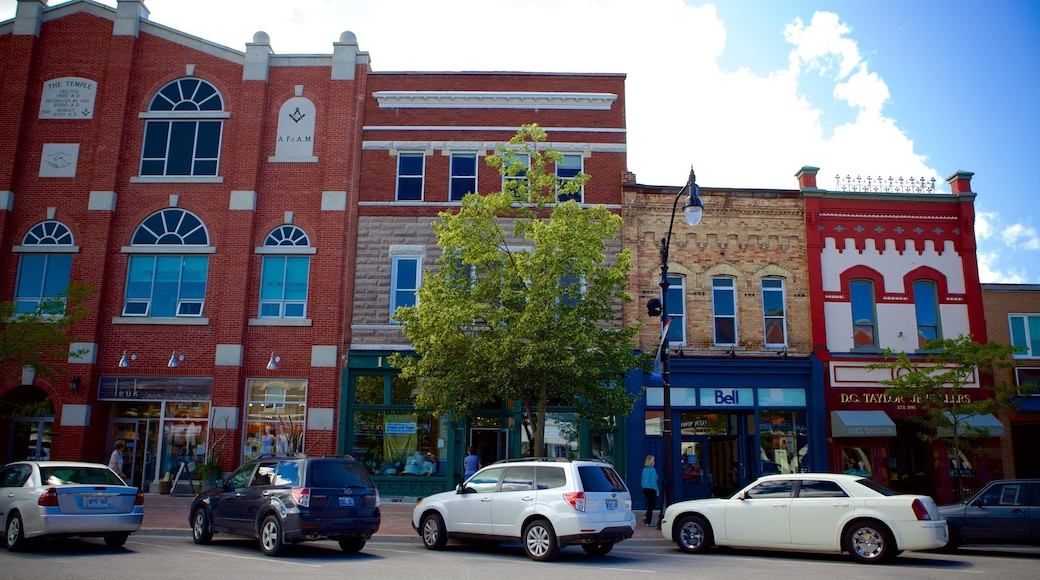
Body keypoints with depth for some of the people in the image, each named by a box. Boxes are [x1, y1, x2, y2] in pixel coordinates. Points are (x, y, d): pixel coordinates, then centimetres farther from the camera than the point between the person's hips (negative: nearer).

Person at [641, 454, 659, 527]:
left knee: (653, 504, 18)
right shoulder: (652, 470, -13)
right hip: (651, 489, -8)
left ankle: (646, 517, 10)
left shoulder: (644, 470, 8)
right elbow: (653, 481, -17)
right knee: (651, 505, 1)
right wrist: (657, 491, -11)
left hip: (645, 489, 8)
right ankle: (649, 522, 1)